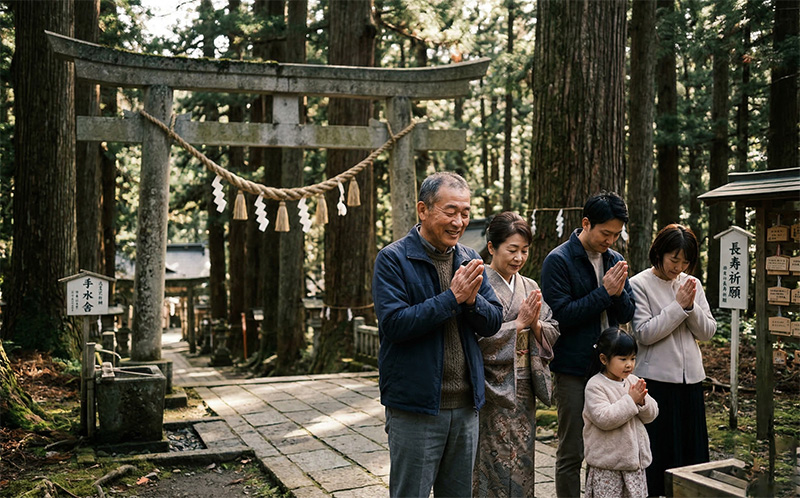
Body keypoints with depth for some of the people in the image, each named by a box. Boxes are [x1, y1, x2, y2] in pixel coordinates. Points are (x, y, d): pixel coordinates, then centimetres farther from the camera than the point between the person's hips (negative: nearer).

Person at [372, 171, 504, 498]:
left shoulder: (469, 261, 9)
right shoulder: (393, 259, -9)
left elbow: (493, 321, 5)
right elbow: (393, 323, -21)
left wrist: (472, 300, -16)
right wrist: (452, 298, -21)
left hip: (465, 406, 6)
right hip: (415, 406, -6)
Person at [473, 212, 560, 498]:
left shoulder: (530, 288, 11)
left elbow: (553, 334, 9)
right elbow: (477, 338, -18)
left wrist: (535, 324, -11)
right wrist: (519, 322, -15)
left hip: (524, 391, 6)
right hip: (492, 391, -6)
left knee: (522, 462, 11)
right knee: (493, 466, -1)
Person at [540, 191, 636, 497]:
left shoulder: (613, 260, 10)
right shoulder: (558, 260, -10)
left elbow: (627, 314, 8)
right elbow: (561, 314, -17)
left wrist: (619, 292, -13)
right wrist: (604, 292, -17)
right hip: (574, 370, -6)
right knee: (572, 453, 2)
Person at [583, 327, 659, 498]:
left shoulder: (633, 381, 6)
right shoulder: (595, 386, -14)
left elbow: (651, 414, 9)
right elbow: (604, 419, -24)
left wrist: (643, 401, -13)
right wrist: (630, 400, -21)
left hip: (634, 457, 6)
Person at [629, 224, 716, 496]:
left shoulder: (692, 284, 9)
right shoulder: (639, 284, -7)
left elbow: (707, 331, 6)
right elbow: (644, 333, -15)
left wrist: (691, 306, -11)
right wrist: (679, 306, -14)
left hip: (691, 377, 5)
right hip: (656, 379, -5)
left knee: (691, 447, 11)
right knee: (658, 450, 2)